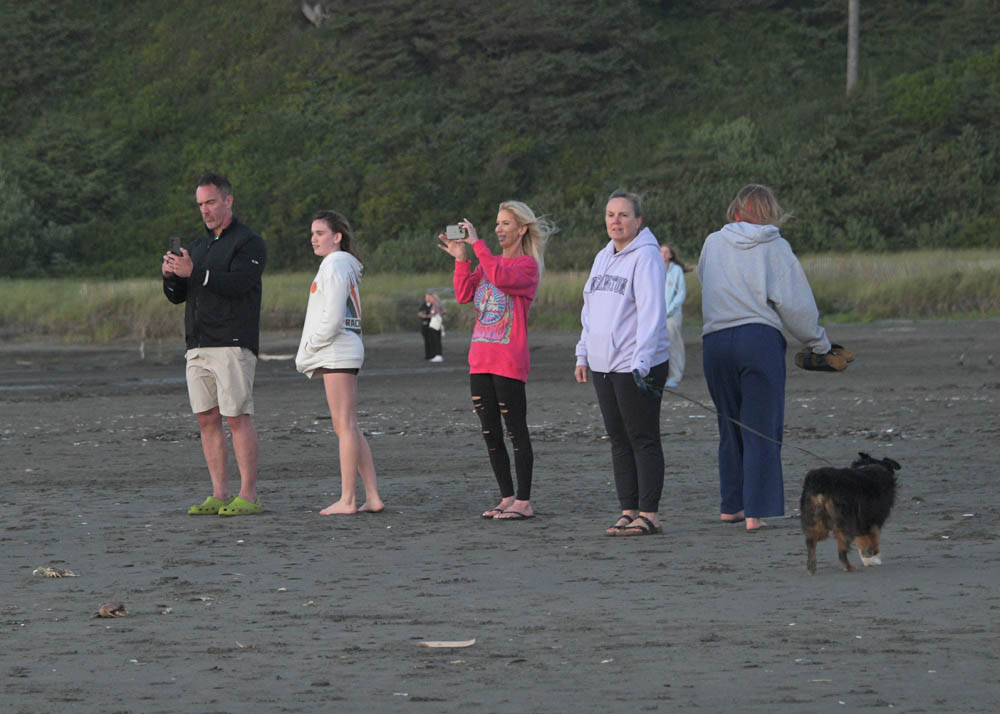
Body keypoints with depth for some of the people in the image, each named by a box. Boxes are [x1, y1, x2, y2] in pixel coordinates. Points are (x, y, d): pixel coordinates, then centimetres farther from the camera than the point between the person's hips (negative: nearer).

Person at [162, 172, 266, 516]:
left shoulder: (249, 243, -1)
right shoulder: (199, 246, 21)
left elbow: (237, 283, -17)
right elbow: (177, 295, 17)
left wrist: (193, 272, -22)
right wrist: (171, 275, -5)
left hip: (233, 344, -7)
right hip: (198, 345, 7)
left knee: (238, 417, -10)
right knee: (207, 419, 3)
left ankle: (248, 496, -10)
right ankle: (219, 495, 5)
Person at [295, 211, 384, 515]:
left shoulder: (335, 265, -10)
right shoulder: (346, 267, 20)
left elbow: (332, 317, -18)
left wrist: (309, 349, -9)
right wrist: (308, 354, 16)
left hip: (338, 352, -10)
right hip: (338, 355, 10)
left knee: (344, 425, -10)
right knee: (348, 428, 10)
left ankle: (347, 499, -11)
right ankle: (373, 496, 8)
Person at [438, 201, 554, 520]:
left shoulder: (527, 265, -5)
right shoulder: (489, 262, 16)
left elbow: (501, 277, -26)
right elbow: (464, 295, 6)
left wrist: (477, 243, -22)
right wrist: (461, 259, -4)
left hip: (509, 362, -8)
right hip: (480, 359, 8)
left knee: (516, 431, -4)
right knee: (490, 432, 9)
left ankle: (523, 502, 0)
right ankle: (507, 497, 17)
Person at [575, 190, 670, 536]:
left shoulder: (646, 257, -11)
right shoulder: (603, 258, 15)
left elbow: (651, 313, -18)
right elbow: (590, 310, 23)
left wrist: (641, 363, -25)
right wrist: (583, 354, 17)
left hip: (637, 367, -8)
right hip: (603, 365, 8)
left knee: (643, 439, -5)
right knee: (619, 440, 10)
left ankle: (649, 514, -3)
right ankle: (628, 511, 14)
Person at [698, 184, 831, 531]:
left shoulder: (713, 243, 11)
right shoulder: (775, 247, 1)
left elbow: (708, 287, 14)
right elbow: (795, 303, -1)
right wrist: (818, 341, 12)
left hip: (715, 341, 4)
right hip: (760, 337, -4)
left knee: (730, 427, 16)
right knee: (762, 429, -2)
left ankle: (731, 505, 21)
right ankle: (756, 511, -7)